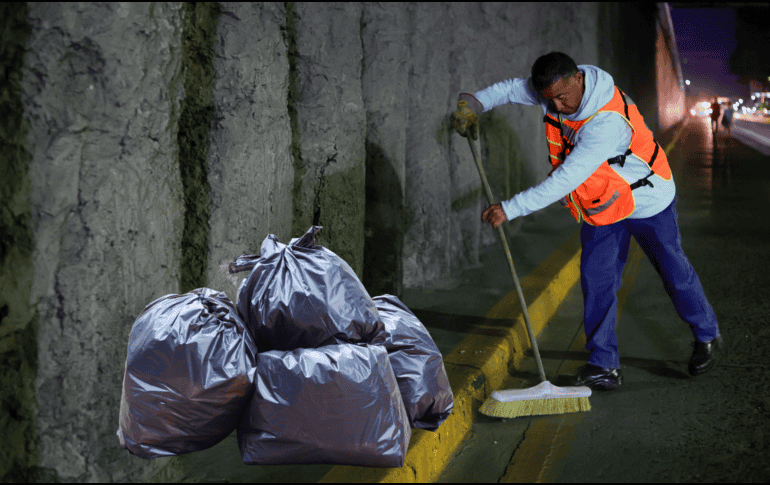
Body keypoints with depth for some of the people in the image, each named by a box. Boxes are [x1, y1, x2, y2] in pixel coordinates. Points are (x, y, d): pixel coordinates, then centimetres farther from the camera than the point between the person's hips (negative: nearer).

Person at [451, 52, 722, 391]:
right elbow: (512, 89, 3)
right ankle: (603, 366, 3)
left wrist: (510, 209, -42)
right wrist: (473, 103, -14)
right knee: (597, 278, -2)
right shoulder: (558, 87, -15)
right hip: (603, 203, 7)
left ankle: (707, 337, 35)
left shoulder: (608, 122, -40)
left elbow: (565, 181, -42)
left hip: (646, 200, -6)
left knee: (673, 272, 11)